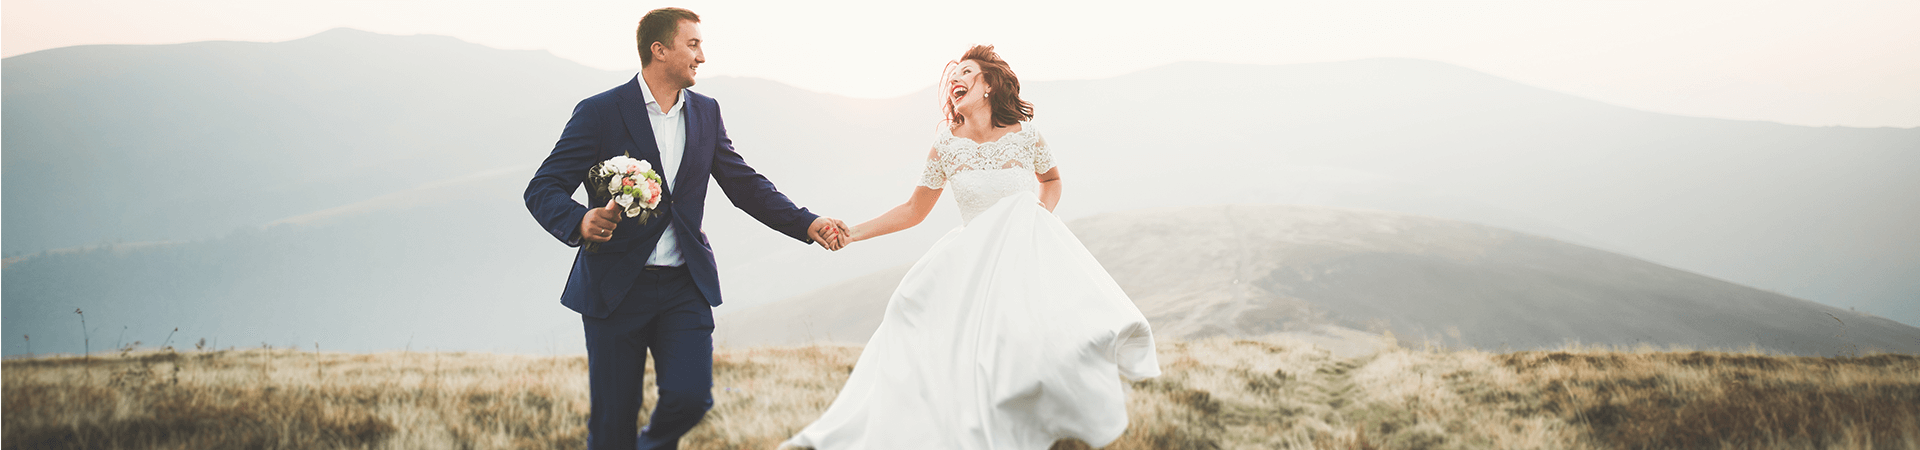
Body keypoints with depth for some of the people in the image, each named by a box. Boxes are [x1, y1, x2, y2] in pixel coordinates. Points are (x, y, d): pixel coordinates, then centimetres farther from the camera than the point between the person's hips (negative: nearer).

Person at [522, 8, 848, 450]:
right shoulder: (600, 112, -6)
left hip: (686, 287, 3)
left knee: (691, 396, -12)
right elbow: (542, 189, -9)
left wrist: (808, 224, 0)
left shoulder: (706, 113, 9)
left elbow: (746, 185, 12)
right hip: (616, 288, -3)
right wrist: (580, 221, -30)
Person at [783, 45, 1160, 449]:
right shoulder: (946, 146, 1)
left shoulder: (1025, 136, -1)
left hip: (1030, 252, -2)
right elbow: (914, 210, 11)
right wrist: (852, 233, 4)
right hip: (973, 261, 2)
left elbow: (1051, 180, 22)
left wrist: (1044, 211, 0)